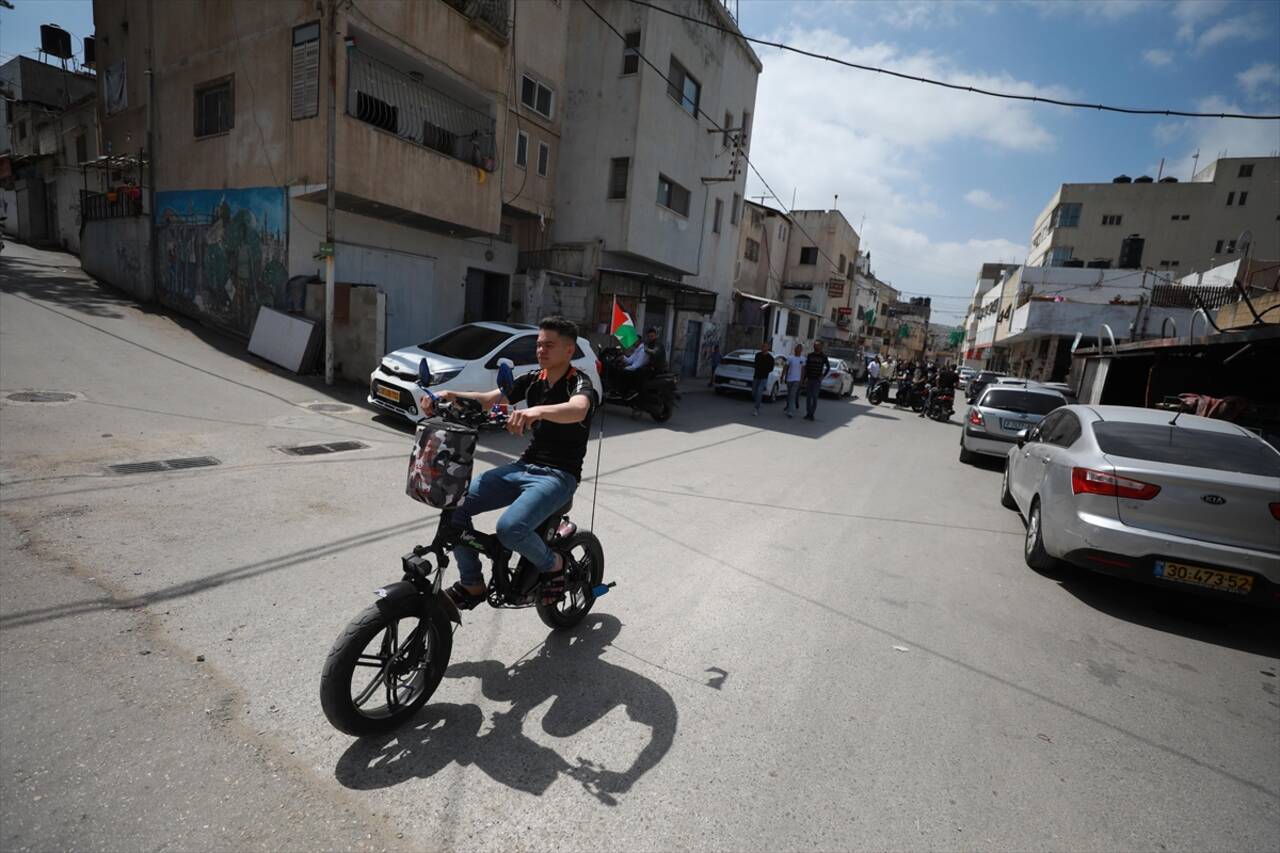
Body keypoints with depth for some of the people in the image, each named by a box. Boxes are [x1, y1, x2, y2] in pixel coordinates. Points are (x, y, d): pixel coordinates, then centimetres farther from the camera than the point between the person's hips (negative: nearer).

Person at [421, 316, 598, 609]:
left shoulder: (580, 383, -10)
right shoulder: (533, 379, 10)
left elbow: (577, 410, -35)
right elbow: (488, 399, 3)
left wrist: (538, 411, -54)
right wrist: (448, 395, -15)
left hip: (559, 475, -6)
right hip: (524, 466, 7)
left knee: (510, 528, -30)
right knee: (455, 506, -9)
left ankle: (553, 564, 2)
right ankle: (472, 584, 8)